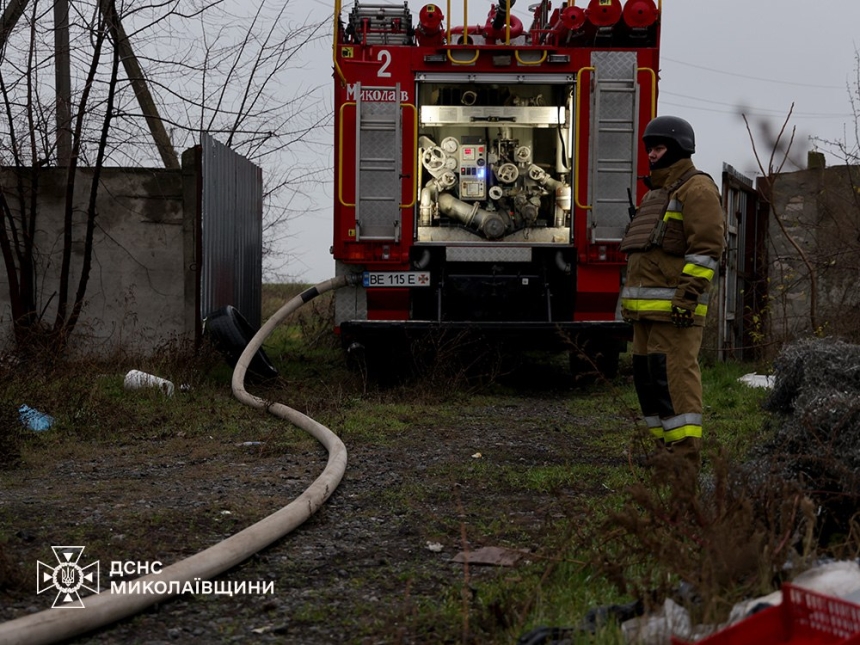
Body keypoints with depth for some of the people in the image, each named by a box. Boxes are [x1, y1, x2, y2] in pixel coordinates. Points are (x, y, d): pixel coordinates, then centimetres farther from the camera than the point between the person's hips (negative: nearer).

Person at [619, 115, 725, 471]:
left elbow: (708, 244, -16)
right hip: (647, 307, 10)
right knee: (647, 375, 10)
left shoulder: (696, 188, -6)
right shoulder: (657, 192, 25)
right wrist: (631, 300, 23)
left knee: (674, 376, -12)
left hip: (675, 305, -10)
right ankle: (666, 450, 16)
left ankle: (685, 459, -11)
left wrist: (689, 294, -23)